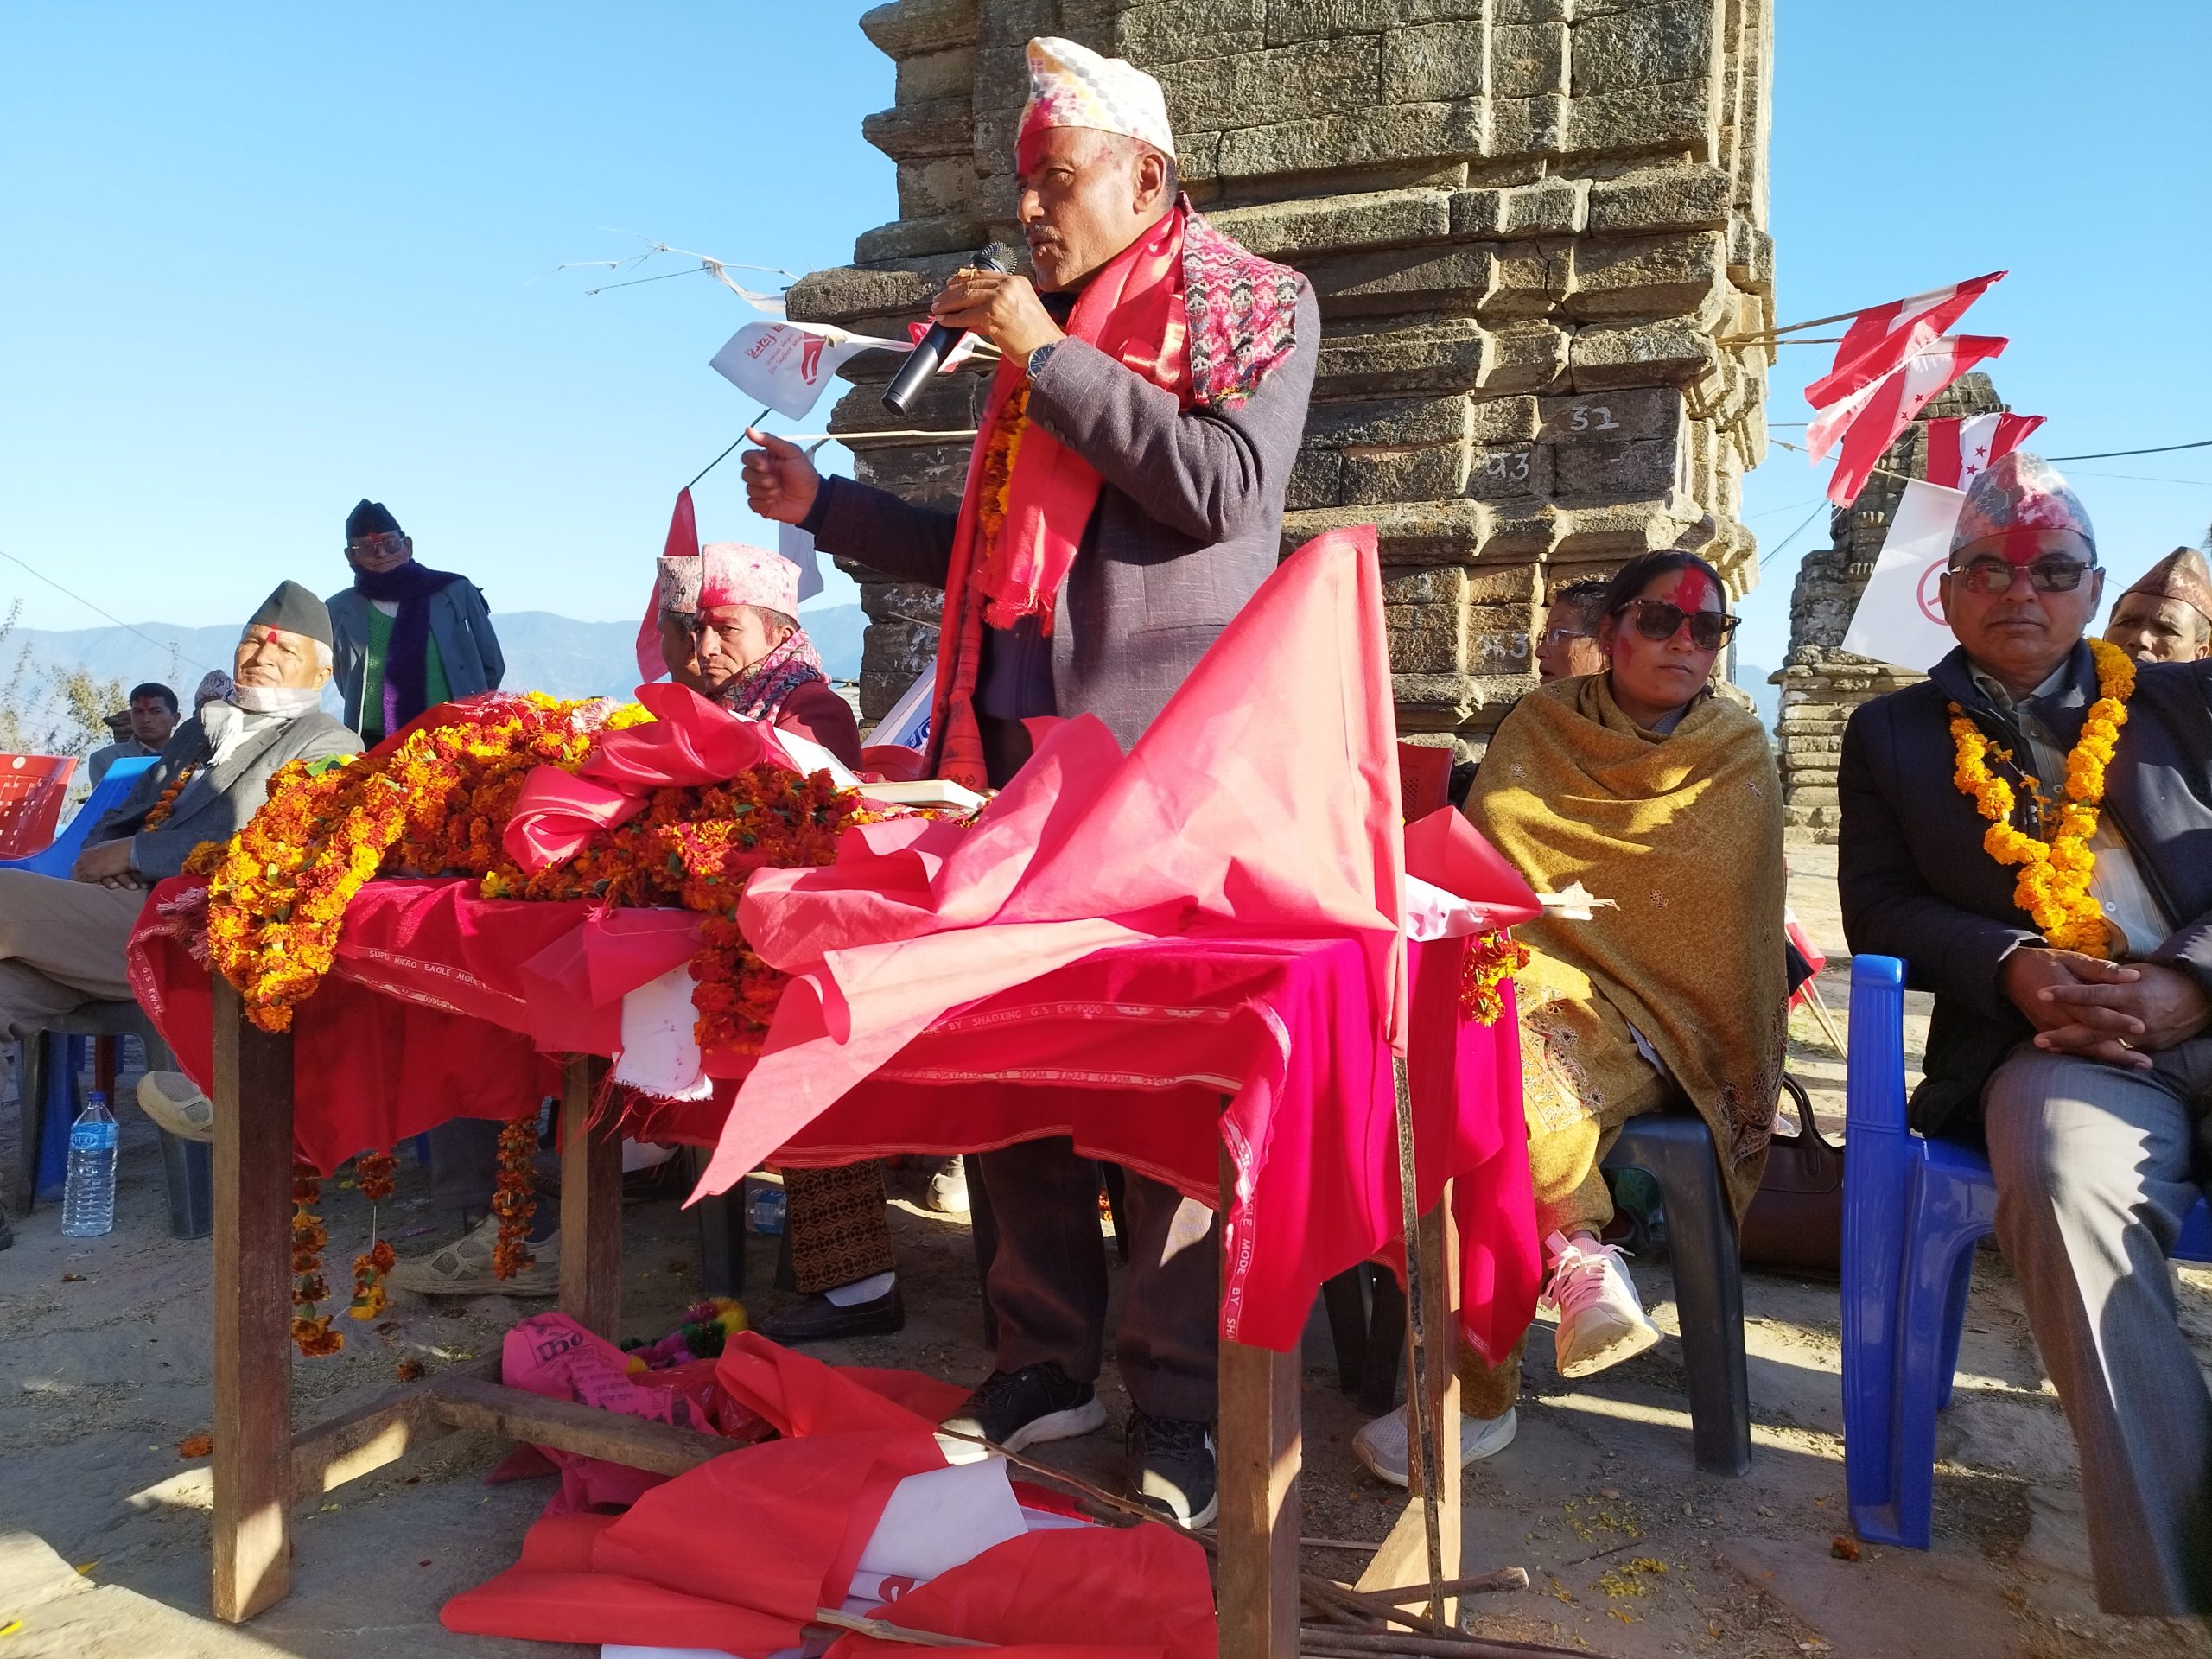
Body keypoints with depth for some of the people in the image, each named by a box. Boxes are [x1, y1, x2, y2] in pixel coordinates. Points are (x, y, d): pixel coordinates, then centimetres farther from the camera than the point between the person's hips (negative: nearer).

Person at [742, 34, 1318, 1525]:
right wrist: (826, 505, 22)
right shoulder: (1039, 334, 22)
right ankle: (1049, 1366, 20)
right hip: (1015, 746, 7)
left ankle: (1182, 1408, 8)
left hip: (1162, 764, -6)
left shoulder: (1255, 309, 5)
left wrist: (1051, 360, -11)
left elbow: (1223, 486, -13)